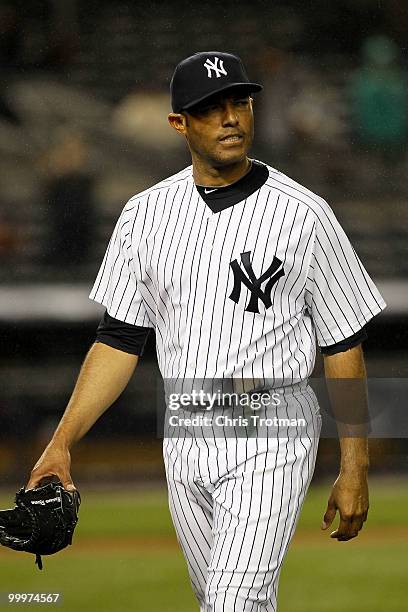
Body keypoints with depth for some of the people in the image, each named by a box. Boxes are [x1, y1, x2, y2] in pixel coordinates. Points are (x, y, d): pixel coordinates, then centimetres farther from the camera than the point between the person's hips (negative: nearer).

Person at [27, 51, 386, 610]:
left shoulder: (303, 214, -5)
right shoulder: (146, 214, 7)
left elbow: (343, 347, -2)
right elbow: (119, 340, 10)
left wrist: (355, 470, -5)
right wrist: (62, 444, 0)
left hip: (269, 437, -5)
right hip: (183, 437, 5)